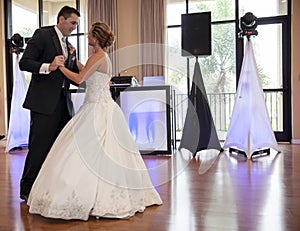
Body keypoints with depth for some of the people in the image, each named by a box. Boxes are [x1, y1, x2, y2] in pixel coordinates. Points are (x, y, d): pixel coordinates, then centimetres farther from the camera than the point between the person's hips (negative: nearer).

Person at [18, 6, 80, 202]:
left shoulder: (68, 46, 20)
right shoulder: (42, 35, -1)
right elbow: (24, 63, -9)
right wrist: (48, 66, -25)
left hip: (63, 104, 7)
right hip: (44, 102, -7)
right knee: (39, 147, -2)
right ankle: (27, 190, 14)